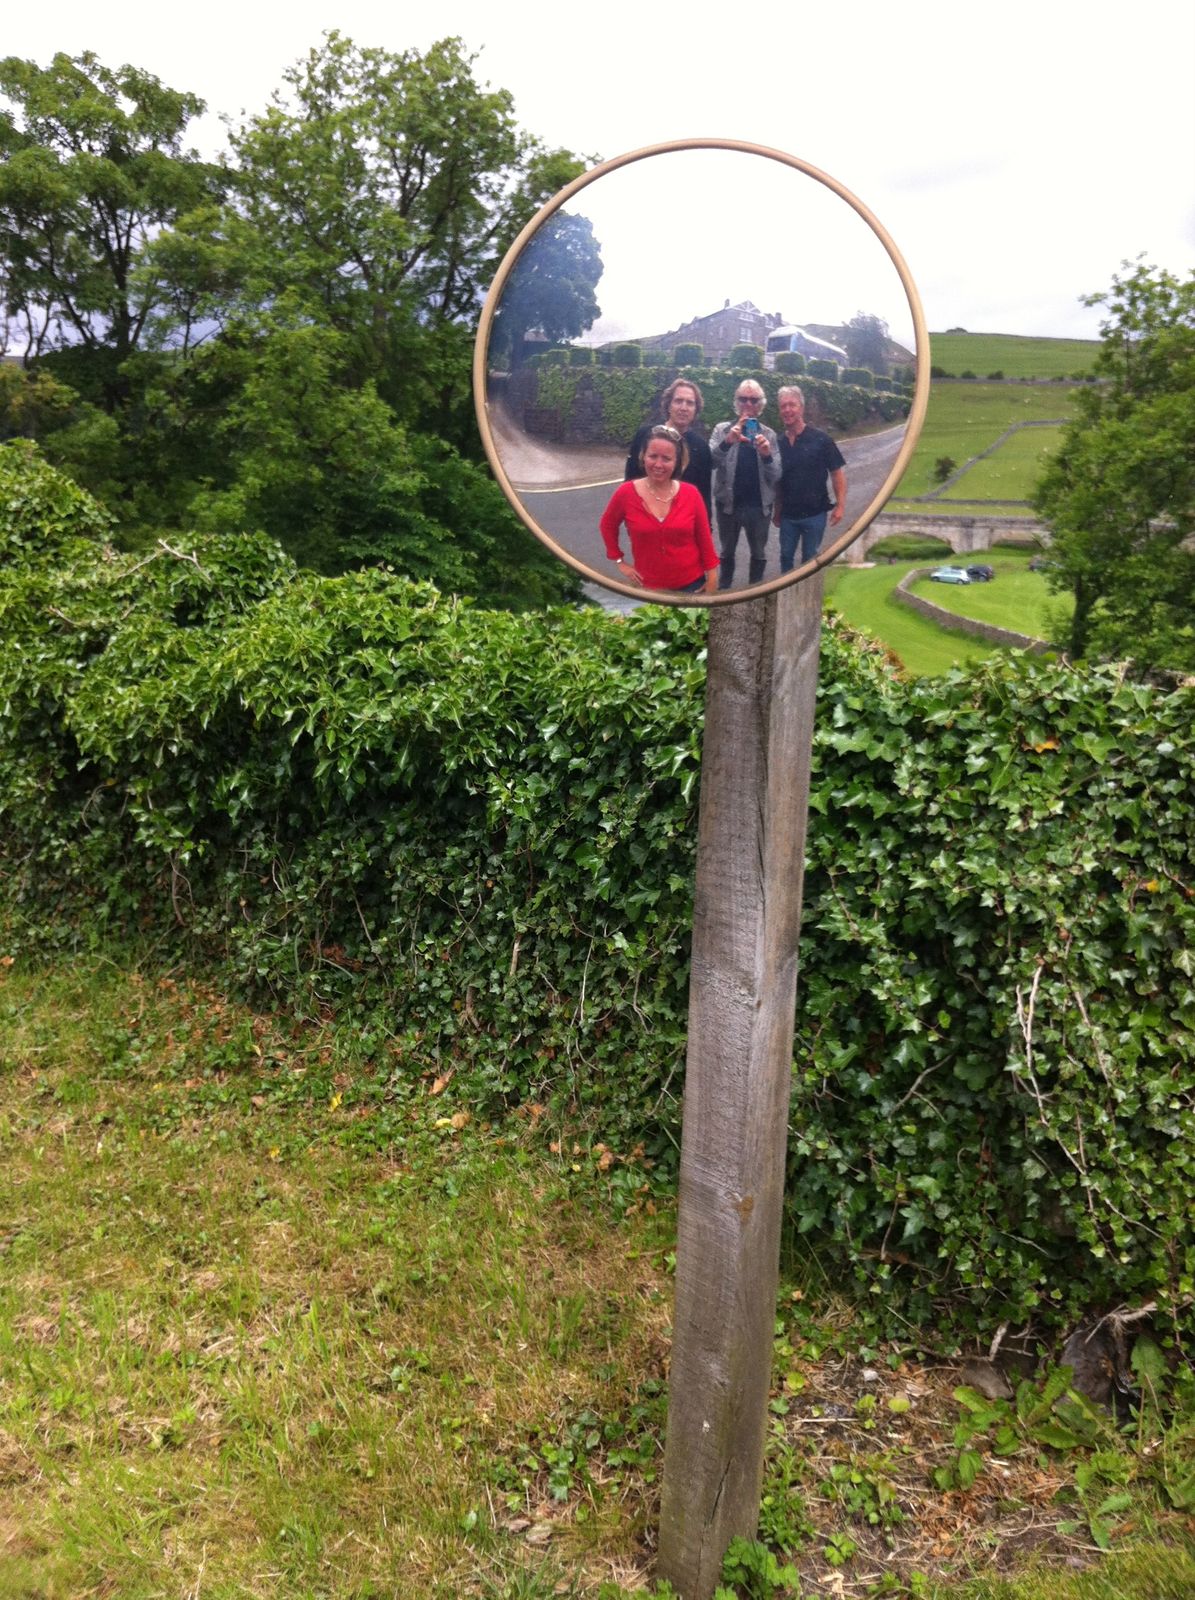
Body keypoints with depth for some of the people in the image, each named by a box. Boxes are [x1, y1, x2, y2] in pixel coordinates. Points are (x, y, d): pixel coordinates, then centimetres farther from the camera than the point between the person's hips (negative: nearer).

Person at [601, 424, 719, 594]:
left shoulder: (691, 494, -7)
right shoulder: (626, 493, -9)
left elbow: (704, 540, 0)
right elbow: (608, 525, 9)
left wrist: (712, 580, 0)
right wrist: (619, 561, 4)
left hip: (691, 585, 1)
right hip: (648, 587, 0)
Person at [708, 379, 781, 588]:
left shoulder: (769, 435, 1)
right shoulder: (722, 429, -2)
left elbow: (776, 476, -3)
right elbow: (710, 462, -16)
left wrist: (767, 456, -24)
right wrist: (727, 442, -34)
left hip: (759, 505, 1)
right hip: (728, 503, -1)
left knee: (758, 553, 13)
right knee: (727, 552, 14)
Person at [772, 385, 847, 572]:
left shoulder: (820, 439, -9)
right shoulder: (778, 442, 1)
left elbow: (837, 472, -6)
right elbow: (777, 481, 10)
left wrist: (840, 504, -14)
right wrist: (777, 511, 11)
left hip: (814, 513, -3)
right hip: (788, 514, 3)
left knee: (809, 559, 8)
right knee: (786, 557, 13)